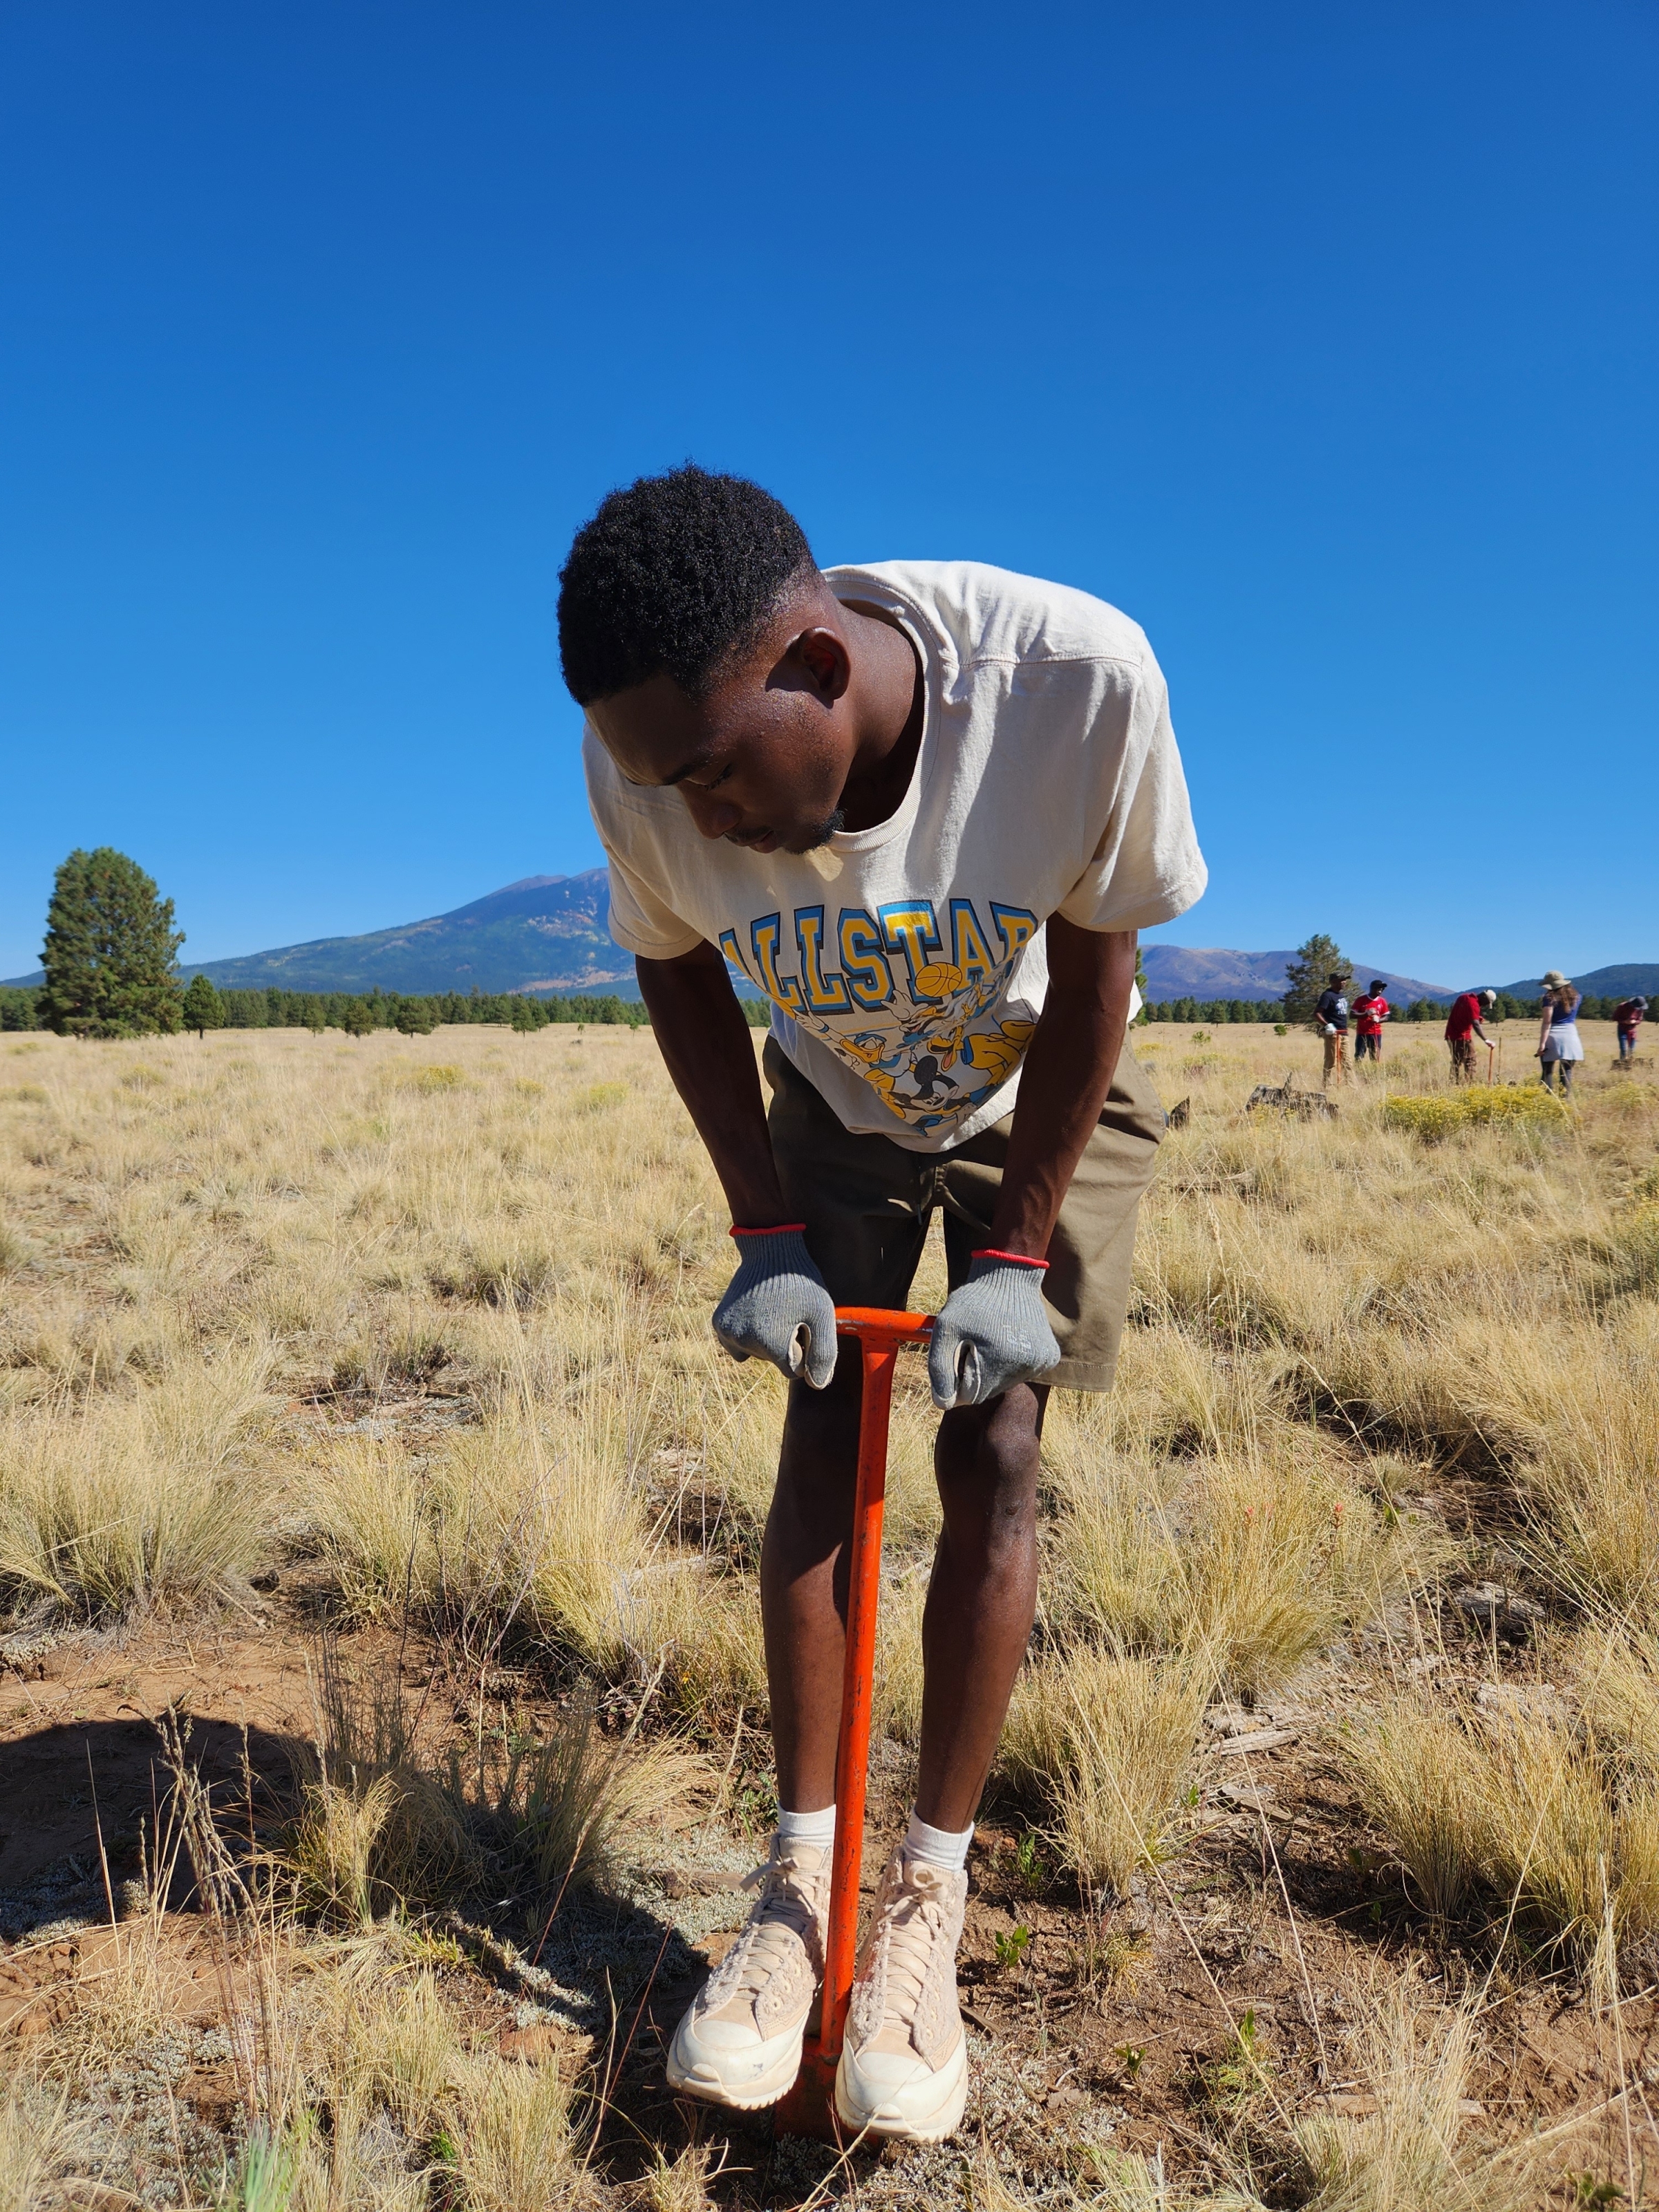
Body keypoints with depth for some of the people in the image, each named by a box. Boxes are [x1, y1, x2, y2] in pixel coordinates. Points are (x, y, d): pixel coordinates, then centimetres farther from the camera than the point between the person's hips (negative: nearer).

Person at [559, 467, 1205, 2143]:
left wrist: (1015, 1254, -18)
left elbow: (1093, 974, -22)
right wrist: (764, 1228, -12)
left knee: (992, 1454, -7)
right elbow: (679, 978, -9)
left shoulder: (1078, 678, -37)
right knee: (820, 1442, -4)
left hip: (1042, 1093, -1)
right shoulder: (650, 761, -28)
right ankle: (800, 1880, 9)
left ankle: (928, 1898, 6)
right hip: (836, 1099, 2)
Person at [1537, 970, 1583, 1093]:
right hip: (1570, 1035, 4)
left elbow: (1547, 1022, -13)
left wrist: (1542, 1043, -17)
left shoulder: (1550, 998, -5)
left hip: (1553, 1037, -4)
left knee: (1547, 1073, 0)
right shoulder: (1576, 997, 10)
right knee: (1567, 1072, 7)